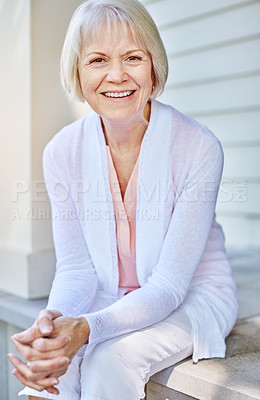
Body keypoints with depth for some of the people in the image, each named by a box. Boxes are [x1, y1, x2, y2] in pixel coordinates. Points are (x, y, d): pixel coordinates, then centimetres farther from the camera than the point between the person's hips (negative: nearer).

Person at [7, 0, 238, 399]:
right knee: (52, 363, -24)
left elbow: (170, 283, -20)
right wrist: (54, 320, -29)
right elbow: (76, 267, -6)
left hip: (193, 298, -2)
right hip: (109, 302, 3)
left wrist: (87, 329, -36)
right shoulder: (62, 152, -8)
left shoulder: (199, 148, -21)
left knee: (111, 358, -29)